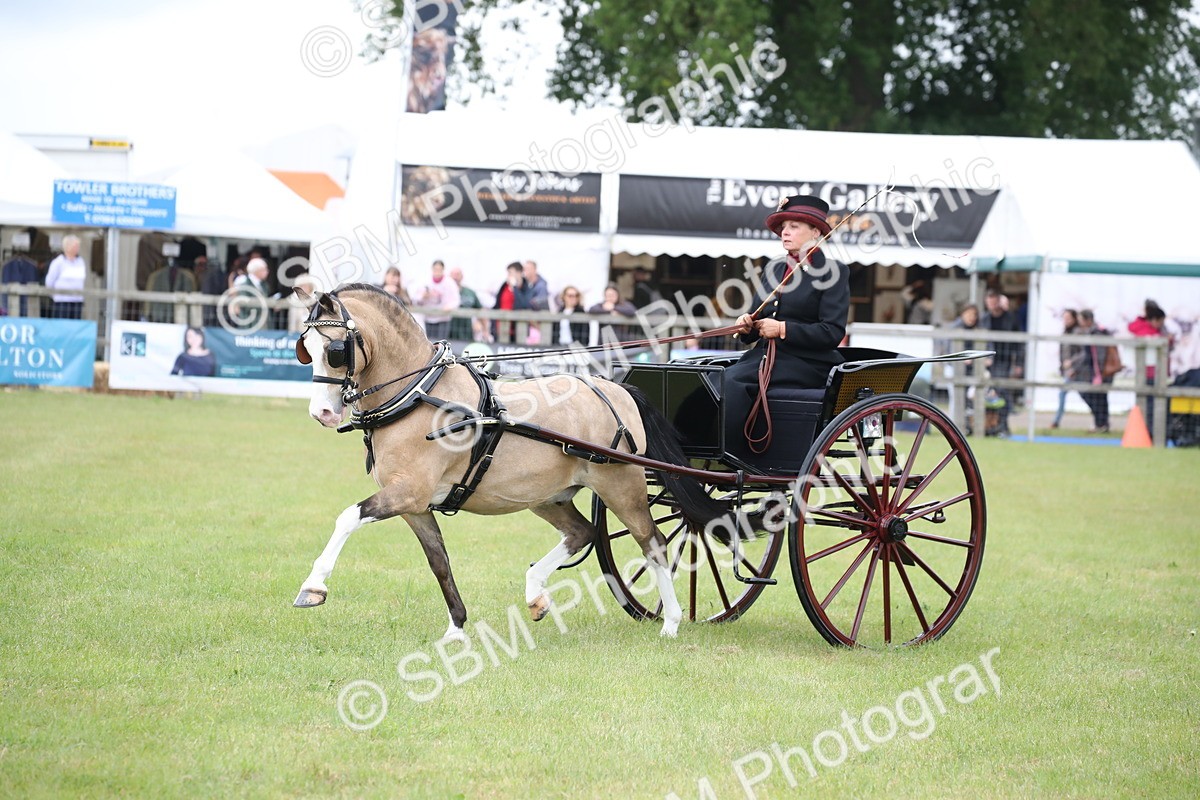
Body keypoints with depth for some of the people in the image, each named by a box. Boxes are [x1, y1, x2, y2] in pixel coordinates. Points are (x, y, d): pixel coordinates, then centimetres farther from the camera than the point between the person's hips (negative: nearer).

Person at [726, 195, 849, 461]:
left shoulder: (833, 273, -2)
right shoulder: (773, 270, 20)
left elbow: (833, 332, -11)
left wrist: (783, 329, -16)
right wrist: (748, 327, -3)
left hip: (806, 365, -7)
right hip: (764, 355, 7)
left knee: (733, 383, -28)